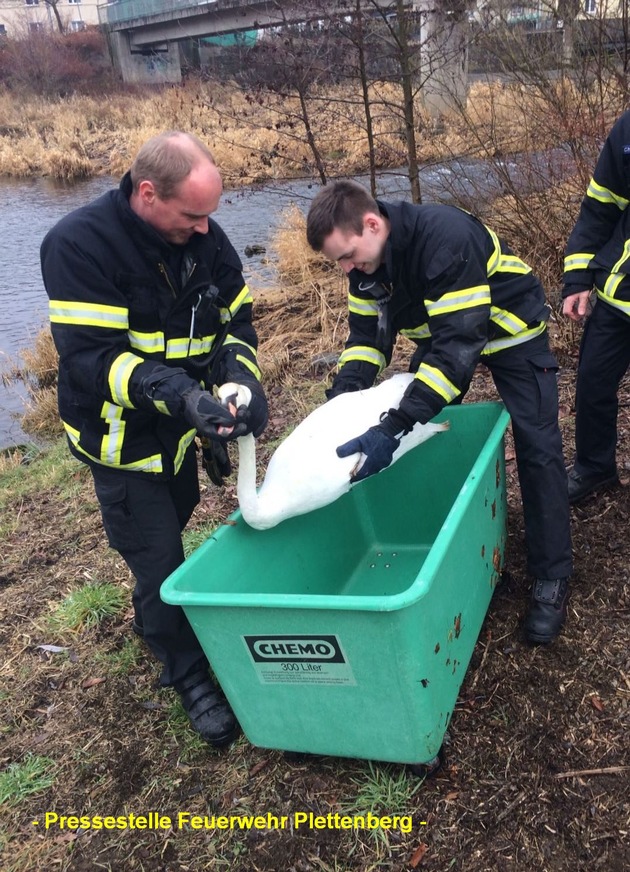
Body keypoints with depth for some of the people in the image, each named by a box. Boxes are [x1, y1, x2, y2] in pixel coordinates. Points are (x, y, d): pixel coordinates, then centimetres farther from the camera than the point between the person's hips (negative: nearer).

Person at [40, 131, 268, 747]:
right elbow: (91, 358, -30)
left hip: (183, 425, 6)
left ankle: (153, 618, 54)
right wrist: (178, 394, -43)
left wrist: (241, 378, -23)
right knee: (158, 561, 3)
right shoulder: (79, 245, -26)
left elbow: (235, 321, -1)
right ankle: (190, 677, 25)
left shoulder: (204, 238, -8)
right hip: (122, 438, -6)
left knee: (171, 530, 25)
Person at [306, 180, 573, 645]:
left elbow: (460, 342, -44)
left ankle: (551, 580, 3)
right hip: (440, 332, 7)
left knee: (538, 448, -10)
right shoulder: (367, 256, -15)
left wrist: (393, 428, -51)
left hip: (506, 329, -7)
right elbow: (367, 334, -10)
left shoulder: (447, 236, -39)